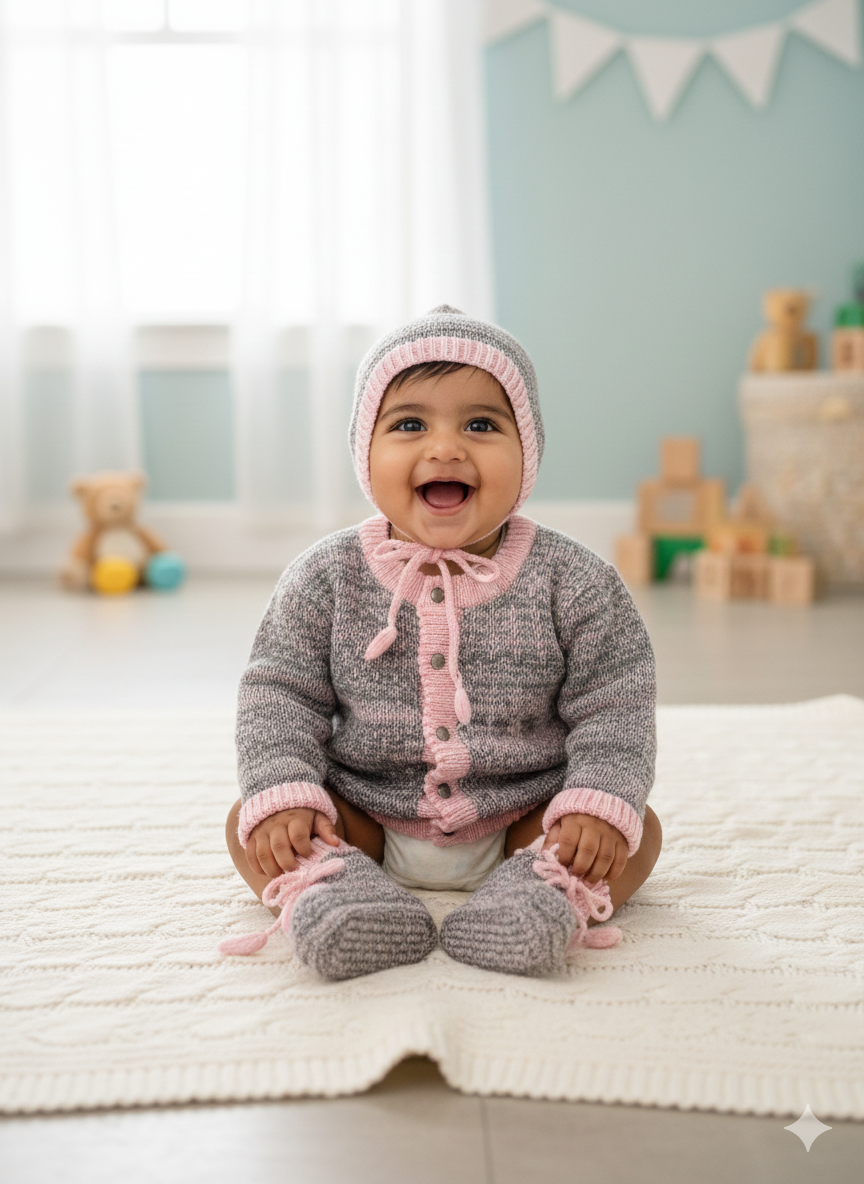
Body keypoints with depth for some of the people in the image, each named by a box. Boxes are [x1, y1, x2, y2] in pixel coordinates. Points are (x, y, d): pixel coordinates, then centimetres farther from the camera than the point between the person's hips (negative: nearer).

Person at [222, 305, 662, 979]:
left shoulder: (571, 581, -9)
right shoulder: (328, 578, -6)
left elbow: (614, 706, -8)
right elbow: (280, 695, -3)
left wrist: (601, 803, -23)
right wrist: (282, 793, -19)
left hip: (524, 819, 0)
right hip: (365, 817, 1)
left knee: (637, 832, -18)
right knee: (250, 825, -14)